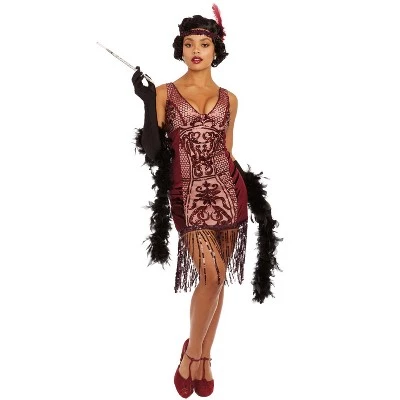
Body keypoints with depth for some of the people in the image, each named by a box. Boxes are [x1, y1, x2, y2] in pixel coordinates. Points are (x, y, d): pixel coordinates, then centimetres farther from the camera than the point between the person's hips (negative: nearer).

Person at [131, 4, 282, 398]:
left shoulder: (229, 99, 12)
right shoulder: (164, 93, 4)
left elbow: (227, 151, 15)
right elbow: (152, 151, -4)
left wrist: (252, 190, 11)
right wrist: (146, 102, -11)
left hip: (227, 191, 3)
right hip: (187, 193, -3)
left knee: (217, 279, 7)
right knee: (212, 276, -14)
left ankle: (202, 358, 27)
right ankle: (192, 352, 13)